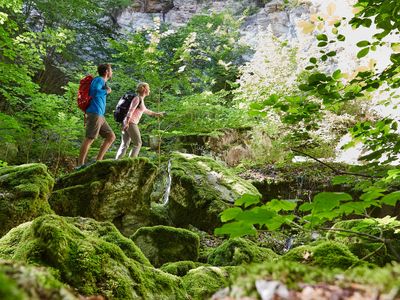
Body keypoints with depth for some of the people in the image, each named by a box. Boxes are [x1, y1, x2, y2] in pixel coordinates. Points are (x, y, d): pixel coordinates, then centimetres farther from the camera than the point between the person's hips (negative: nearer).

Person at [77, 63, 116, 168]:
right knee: (89, 139, -11)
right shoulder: (99, 80, -3)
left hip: (100, 116, 10)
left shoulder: (102, 82, 24)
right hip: (95, 113, -10)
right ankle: (80, 165, -10)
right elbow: (94, 92, -20)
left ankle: (98, 161, 3)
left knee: (111, 136, 6)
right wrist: (106, 91, -7)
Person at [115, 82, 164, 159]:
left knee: (124, 145, 4)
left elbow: (145, 110, 38)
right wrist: (127, 122, -26)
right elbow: (131, 110, -18)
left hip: (128, 124, 8)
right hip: (130, 123, -8)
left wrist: (156, 114, 49)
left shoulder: (141, 99, 20)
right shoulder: (138, 98, -7)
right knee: (138, 143, -2)